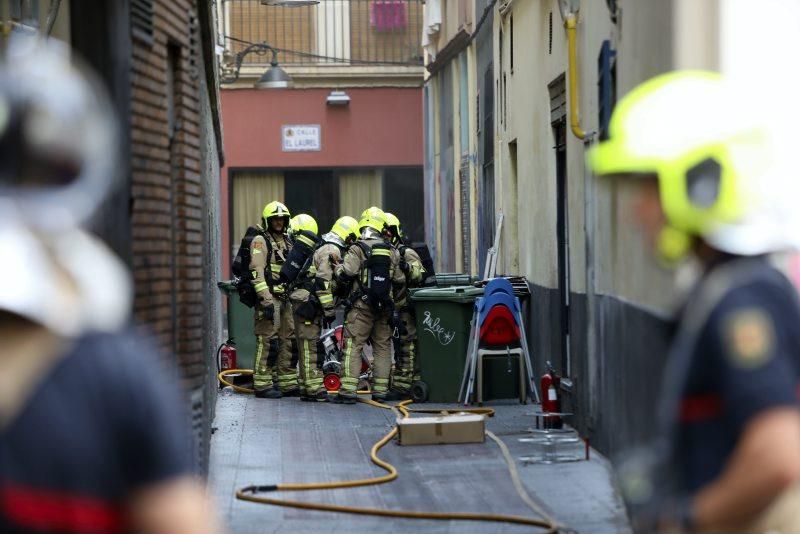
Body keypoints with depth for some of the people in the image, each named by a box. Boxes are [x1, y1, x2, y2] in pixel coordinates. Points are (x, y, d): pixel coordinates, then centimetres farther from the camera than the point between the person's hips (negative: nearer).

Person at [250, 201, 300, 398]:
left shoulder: (286, 242, 21)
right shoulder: (260, 241, -6)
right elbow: (257, 272, -16)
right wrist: (266, 299, -23)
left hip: (285, 299, 9)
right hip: (269, 298, -9)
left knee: (289, 341, 10)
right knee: (268, 341, -10)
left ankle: (288, 383, 17)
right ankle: (263, 384, -6)